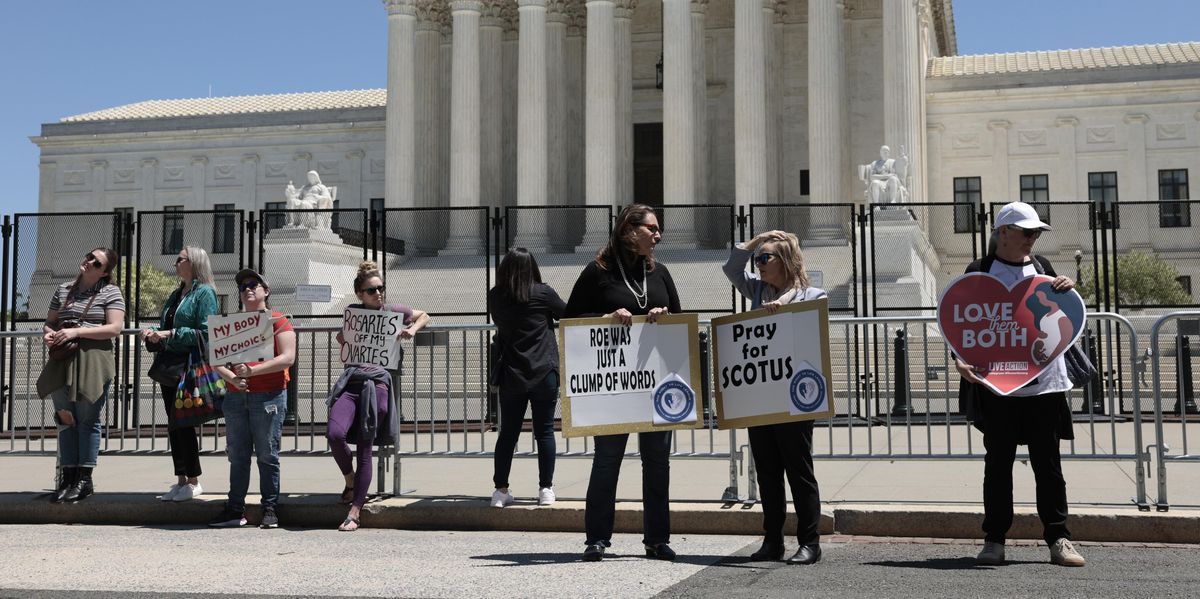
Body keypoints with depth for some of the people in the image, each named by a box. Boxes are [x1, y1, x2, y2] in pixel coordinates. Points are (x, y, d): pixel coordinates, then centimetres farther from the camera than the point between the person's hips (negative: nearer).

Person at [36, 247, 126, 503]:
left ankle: (84, 478, 3)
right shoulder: (63, 290, 16)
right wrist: (48, 333, -3)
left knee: (87, 419, -3)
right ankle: (67, 476, 9)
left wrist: (77, 331, -16)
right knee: (66, 418, 4)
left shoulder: (111, 292, 1)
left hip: (93, 360, -5)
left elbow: (114, 328, -9)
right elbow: (50, 321, 22)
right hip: (63, 360, 5)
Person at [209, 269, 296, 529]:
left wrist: (252, 371, -17)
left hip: (268, 397, -4)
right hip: (235, 397, 5)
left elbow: (287, 358, -10)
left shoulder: (277, 321, 2)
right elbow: (217, 360, 11)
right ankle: (235, 509, 8)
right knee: (237, 456, 5)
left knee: (267, 455, -2)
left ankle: (270, 509, 3)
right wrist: (232, 377, -9)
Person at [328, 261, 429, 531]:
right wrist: (345, 338, 13)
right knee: (335, 434, -22)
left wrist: (412, 330, 8)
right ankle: (350, 480, 8)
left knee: (365, 448, -5)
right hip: (350, 382, 2)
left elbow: (423, 316, 27)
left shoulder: (393, 311, 12)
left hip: (378, 383, -2)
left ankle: (354, 512, -2)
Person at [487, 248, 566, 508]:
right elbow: (567, 315, 8)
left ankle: (501, 489, 11)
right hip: (544, 374, -2)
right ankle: (546, 489, 8)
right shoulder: (543, 293, -5)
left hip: (511, 376, 3)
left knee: (508, 432, 9)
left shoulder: (495, 297, 2)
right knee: (545, 431, 5)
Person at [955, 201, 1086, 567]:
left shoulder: (1041, 267, 11)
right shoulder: (979, 272, 1)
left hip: (1044, 382, 2)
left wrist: (1068, 291, -1)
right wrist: (960, 361, -17)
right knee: (998, 464, 6)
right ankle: (994, 540, 13)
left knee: (1048, 464, 5)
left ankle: (1058, 538, 11)